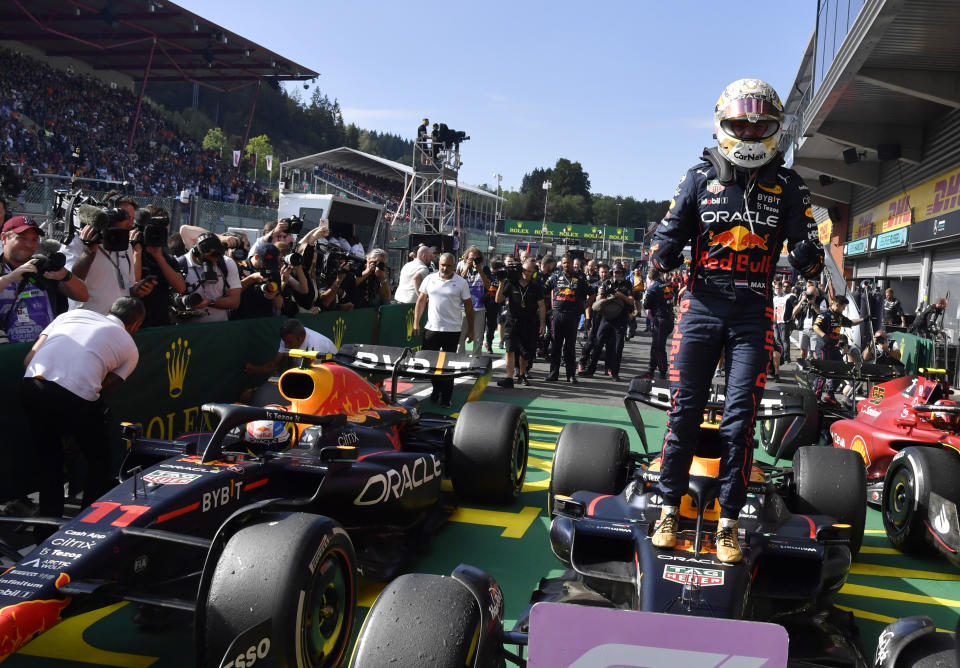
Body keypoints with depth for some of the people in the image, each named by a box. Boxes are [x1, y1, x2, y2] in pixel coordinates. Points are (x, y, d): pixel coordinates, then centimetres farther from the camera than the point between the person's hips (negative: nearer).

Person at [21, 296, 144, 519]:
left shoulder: (73, 313, 26)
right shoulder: (130, 348, 20)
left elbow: (28, 360, 18)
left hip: (30, 385, 4)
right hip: (76, 398, -4)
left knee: (48, 458, 26)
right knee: (99, 461, 21)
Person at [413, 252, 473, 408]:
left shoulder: (461, 283, -1)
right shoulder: (430, 279, 5)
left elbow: (468, 306, 3)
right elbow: (421, 301, 10)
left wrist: (470, 330, 1)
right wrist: (416, 323, 5)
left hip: (452, 330, -3)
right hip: (431, 328, 3)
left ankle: (445, 398, 12)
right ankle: (436, 389, 30)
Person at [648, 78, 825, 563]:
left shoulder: (787, 186, 8)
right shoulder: (700, 177, 6)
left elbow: (805, 248, 10)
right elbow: (670, 236, 9)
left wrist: (808, 255, -14)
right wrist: (664, 253, -15)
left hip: (753, 313, 0)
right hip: (701, 305, 0)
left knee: (739, 419, -1)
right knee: (684, 410, 0)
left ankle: (728, 522, 9)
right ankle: (670, 508, 13)